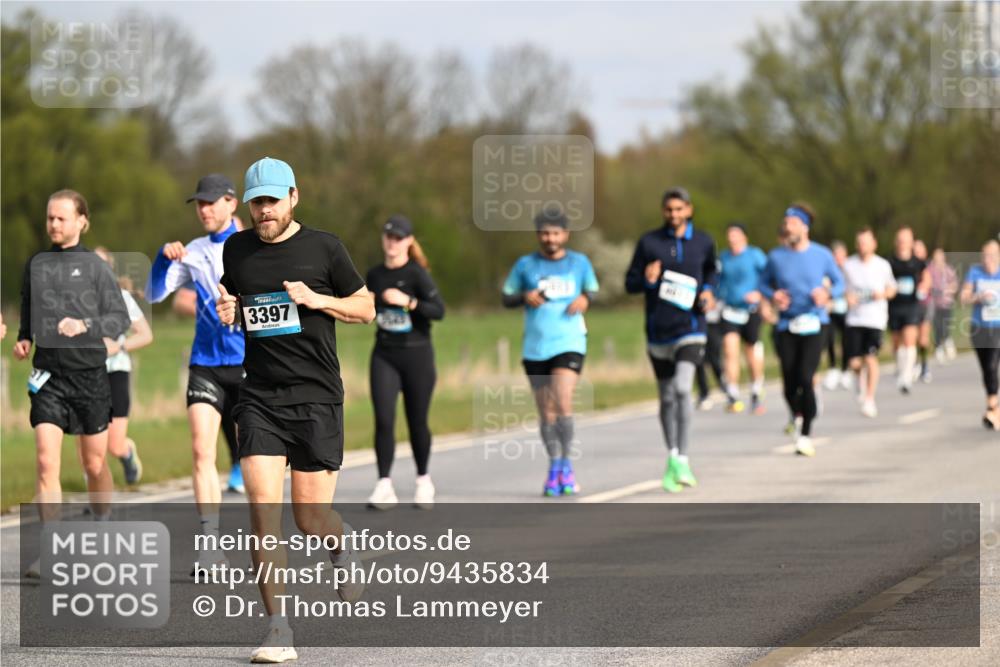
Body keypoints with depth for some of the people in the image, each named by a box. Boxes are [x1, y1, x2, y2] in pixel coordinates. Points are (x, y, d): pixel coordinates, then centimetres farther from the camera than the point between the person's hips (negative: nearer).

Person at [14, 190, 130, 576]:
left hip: (89, 373, -2)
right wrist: (23, 341, 2)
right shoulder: (35, 265, 10)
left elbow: (120, 317, -3)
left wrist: (85, 325, -19)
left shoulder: (95, 266, 0)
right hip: (48, 374, 2)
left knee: (94, 465, 9)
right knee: (46, 461, -12)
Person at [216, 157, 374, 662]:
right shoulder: (237, 249, 9)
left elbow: (366, 308, 8)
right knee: (263, 510, -12)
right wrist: (226, 313, 1)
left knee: (311, 518, 0)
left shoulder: (323, 247, 1)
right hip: (260, 397, 2)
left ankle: (342, 545, 38)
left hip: (317, 397, -2)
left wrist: (317, 299, -9)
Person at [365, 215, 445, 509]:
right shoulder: (374, 275, 6)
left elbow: (439, 310, -19)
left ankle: (423, 480, 26)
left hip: (416, 355, -3)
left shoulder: (417, 274, -9)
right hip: (384, 355, 3)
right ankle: (384, 485, -13)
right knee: (383, 419, -11)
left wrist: (407, 301, -29)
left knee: (417, 421, 6)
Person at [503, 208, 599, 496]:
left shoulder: (580, 262, 6)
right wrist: (525, 297, -10)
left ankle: (567, 465, -4)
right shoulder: (525, 265, 5)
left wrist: (585, 299, -3)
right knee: (546, 412, 5)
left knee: (563, 404, -17)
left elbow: (592, 290, 20)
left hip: (569, 344, -1)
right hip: (535, 348, 1)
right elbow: (506, 298, 11)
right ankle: (554, 467, 18)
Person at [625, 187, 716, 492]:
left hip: (690, 331, -1)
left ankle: (682, 460, -17)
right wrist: (647, 280, -19)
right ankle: (672, 458, 27)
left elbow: (711, 270, 22)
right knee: (667, 398, 10)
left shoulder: (703, 243, 3)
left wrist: (708, 292, 2)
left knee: (682, 388, -21)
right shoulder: (649, 242, 0)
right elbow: (630, 283, 3)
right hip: (658, 332, 1)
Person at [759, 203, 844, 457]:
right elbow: (764, 283, 15)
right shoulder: (776, 256, 4)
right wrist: (773, 295, -7)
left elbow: (839, 282, 10)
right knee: (790, 383, -1)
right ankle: (797, 417, 32)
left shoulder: (822, 255, 2)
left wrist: (827, 293, -11)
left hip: (813, 324, -2)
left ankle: (806, 434, -6)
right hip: (786, 325, 2)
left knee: (805, 378, -17)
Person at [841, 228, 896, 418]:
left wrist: (883, 294, -9)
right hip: (854, 318, 1)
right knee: (855, 363, -4)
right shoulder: (849, 265, 2)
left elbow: (891, 289, 12)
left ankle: (869, 400, 2)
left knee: (871, 358, -10)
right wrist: (847, 297, -10)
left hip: (876, 318, -1)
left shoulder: (883, 265, 2)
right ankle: (860, 379, 33)